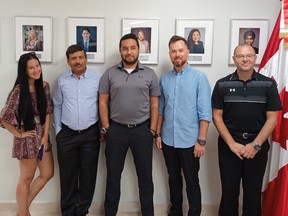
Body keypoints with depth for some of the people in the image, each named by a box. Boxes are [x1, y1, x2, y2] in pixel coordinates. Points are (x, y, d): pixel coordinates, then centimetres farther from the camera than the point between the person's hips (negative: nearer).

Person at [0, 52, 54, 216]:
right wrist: (18, 134, -9)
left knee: (47, 174, 14)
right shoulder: (18, 91, -18)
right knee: (27, 178, 9)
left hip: (42, 135, 6)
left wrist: (45, 136, -3)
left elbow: (48, 112, 3)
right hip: (27, 138, -6)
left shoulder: (44, 86, 0)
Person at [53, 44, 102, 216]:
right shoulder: (62, 80, 3)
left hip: (91, 134, -1)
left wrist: (103, 128, -1)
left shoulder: (98, 78, -4)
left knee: (88, 175, 8)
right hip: (67, 134, 2)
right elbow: (57, 106, 8)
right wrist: (58, 130, 6)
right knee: (68, 175, 11)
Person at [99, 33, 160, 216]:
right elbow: (103, 103, 2)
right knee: (113, 174, 12)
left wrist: (152, 130, -2)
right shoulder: (110, 73, 2)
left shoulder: (150, 74, 2)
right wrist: (107, 128, -3)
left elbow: (154, 105, 3)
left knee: (145, 175, 10)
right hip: (116, 130, 1)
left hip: (142, 130, 0)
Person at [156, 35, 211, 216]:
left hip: (189, 141, -4)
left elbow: (205, 113, -10)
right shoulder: (164, 79, 4)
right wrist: (158, 134, 7)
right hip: (168, 140, 4)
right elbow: (161, 109, 10)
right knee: (174, 179, 18)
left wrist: (201, 141, -13)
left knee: (192, 182, 8)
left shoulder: (199, 77, -8)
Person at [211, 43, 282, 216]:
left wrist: (255, 145, -11)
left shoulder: (268, 84, -1)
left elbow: (272, 118, -2)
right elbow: (217, 116, -1)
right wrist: (232, 143, -10)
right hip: (229, 144, 0)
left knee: (253, 191, 11)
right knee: (229, 190, 8)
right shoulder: (222, 84, 0)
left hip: (257, 145, 0)